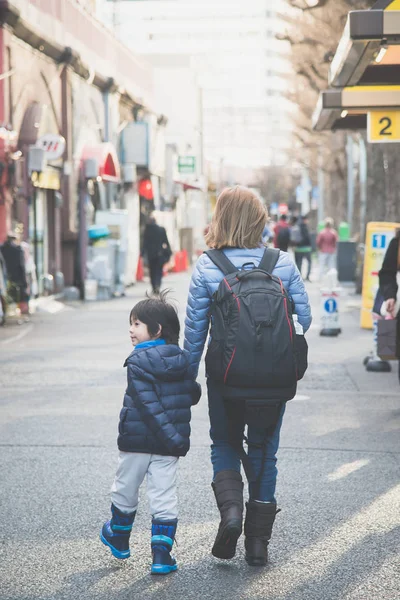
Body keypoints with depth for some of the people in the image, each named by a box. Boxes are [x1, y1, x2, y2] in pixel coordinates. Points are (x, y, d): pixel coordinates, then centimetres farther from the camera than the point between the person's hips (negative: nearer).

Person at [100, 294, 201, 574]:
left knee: (125, 490, 17)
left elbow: (148, 404, -21)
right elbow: (194, 395, 10)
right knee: (164, 497, 4)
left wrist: (172, 436, -21)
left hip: (136, 440, -4)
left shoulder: (138, 362, -13)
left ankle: (119, 538, 37)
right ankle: (162, 555, 1)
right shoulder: (181, 359, 3)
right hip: (167, 447, 4)